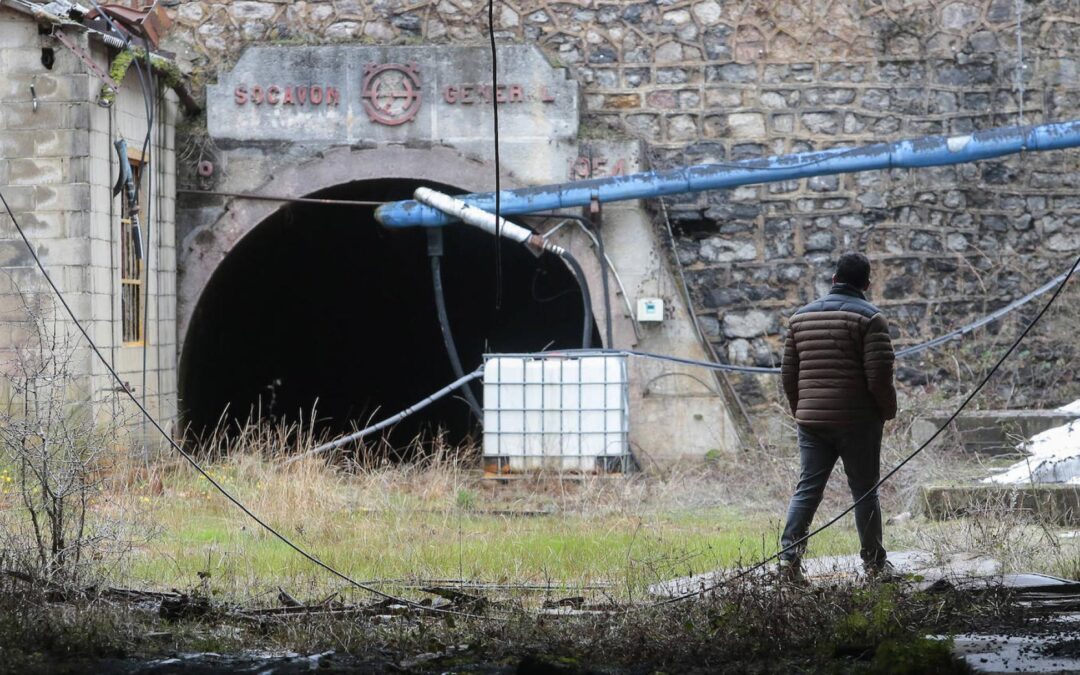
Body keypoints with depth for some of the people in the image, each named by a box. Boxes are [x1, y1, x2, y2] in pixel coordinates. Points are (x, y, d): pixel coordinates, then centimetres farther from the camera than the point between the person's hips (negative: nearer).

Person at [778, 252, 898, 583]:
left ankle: (789, 553, -9)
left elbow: (789, 373, 14)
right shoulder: (869, 318, -8)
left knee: (807, 489, 5)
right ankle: (874, 562, 11)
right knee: (865, 492, 5)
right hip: (858, 420, -4)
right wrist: (888, 410, 2)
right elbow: (879, 375, -13)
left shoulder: (802, 316, 10)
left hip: (811, 419, 4)